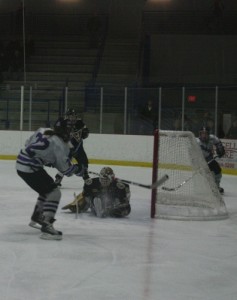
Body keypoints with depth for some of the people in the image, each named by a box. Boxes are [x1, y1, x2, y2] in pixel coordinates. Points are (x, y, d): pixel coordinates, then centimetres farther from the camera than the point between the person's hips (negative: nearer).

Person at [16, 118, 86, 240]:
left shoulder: (42, 130, 7)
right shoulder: (60, 144, -14)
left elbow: (28, 144, 17)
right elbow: (65, 168, -9)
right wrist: (77, 169, 11)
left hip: (21, 162, 9)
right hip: (30, 168, -9)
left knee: (47, 189, 25)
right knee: (54, 193, -8)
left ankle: (36, 218, 39)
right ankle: (46, 227, -16)